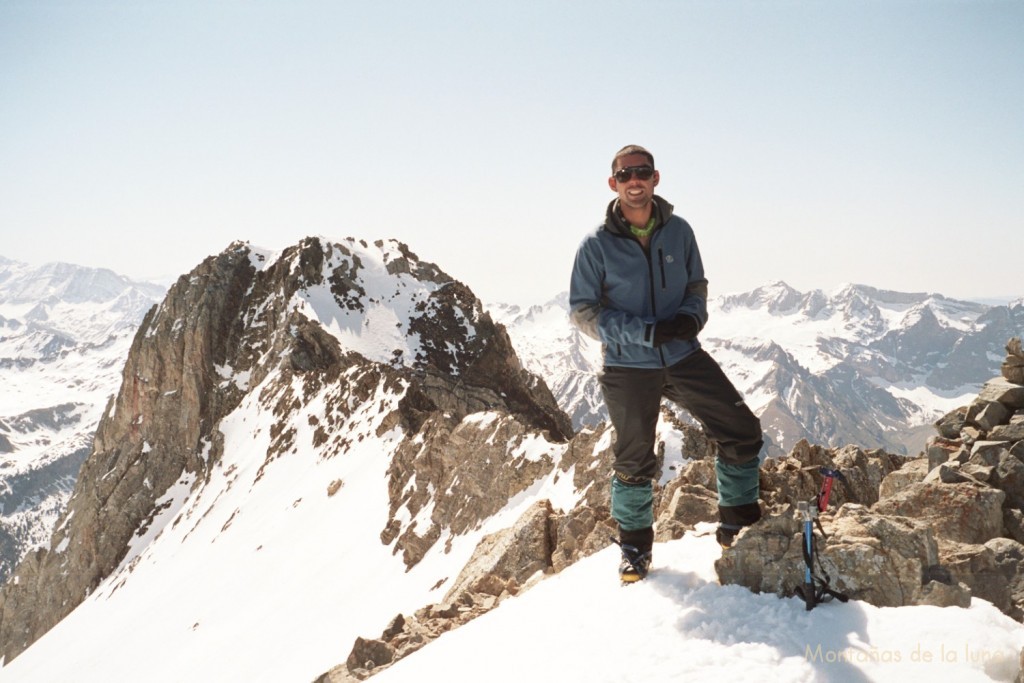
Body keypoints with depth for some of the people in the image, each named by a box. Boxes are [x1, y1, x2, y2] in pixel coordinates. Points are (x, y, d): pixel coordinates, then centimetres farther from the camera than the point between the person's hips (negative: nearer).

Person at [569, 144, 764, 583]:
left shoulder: (679, 231, 0)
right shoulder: (597, 245, -9)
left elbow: (697, 284, 13)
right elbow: (583, 311, -9)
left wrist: (691, 316, -11)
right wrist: (647, 332, -19)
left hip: (684, 357, 3)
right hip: (629, 368, -3)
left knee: (743, 432, 0)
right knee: (634, 462, 10)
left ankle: (738, 521, 22)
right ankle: (635, 546, 32)